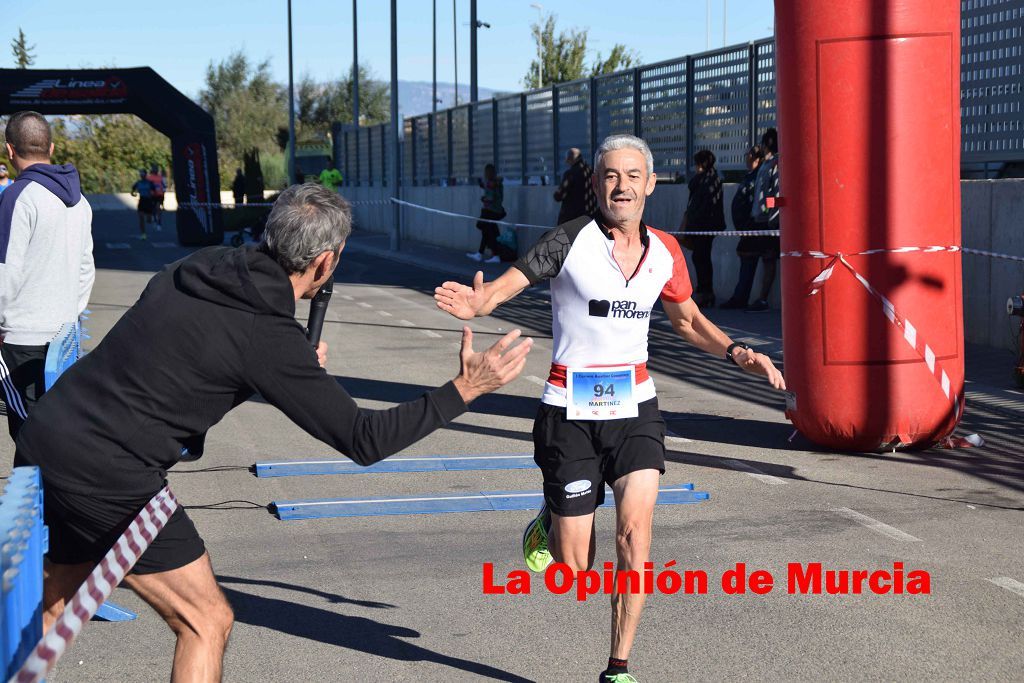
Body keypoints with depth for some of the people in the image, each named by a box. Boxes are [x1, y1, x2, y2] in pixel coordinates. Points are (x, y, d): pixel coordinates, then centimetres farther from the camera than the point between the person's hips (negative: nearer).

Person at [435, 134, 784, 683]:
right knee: (573, 568, -1)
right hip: (571, 411, -3)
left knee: (635, 530, -15)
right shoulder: (571, 240, -10)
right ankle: (549, 523, 38)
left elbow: (687, 319, 20)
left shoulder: (664, 252, 4)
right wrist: (476, 304, -39)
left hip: (634, 407, 3)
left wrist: (736, 352, 4)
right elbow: (505, 285, -15)